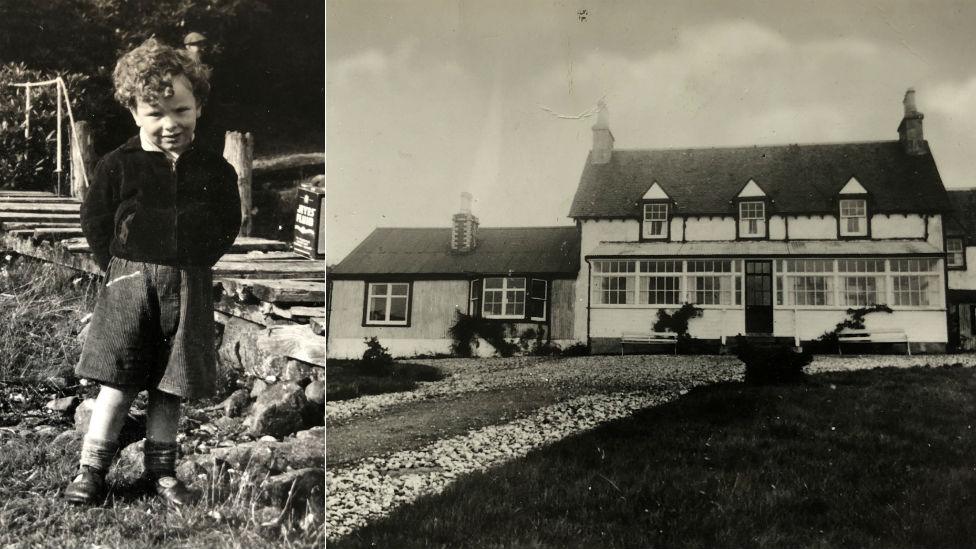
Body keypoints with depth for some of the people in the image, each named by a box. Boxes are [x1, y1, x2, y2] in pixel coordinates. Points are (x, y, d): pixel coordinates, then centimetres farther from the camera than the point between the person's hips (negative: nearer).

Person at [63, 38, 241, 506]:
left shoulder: (215, 170, 3)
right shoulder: (118, 165, -1)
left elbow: (228, 225, 10)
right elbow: (94, 220, 5)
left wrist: (195, 264, 2)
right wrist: (119, 266, 0)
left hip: (189, 286, 2)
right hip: (129, 279, -1)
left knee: (169, 385, 10)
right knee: (118, 380, 0)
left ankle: (160, 468, 23)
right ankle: (91, 468, 13)